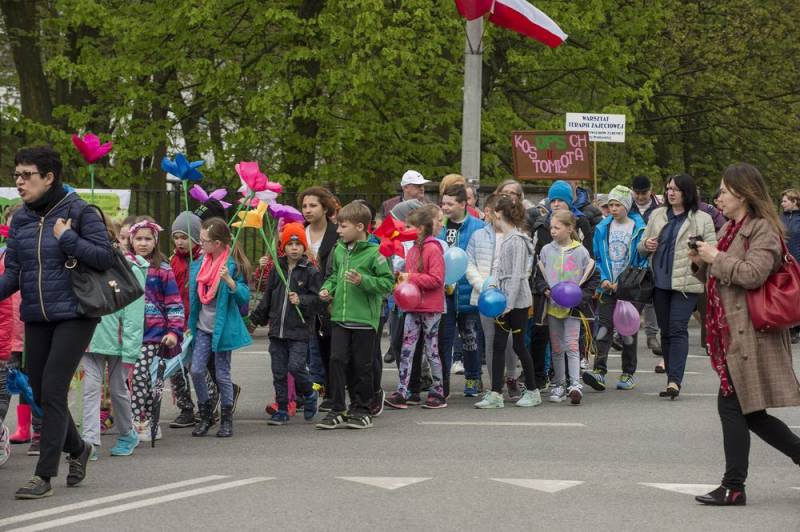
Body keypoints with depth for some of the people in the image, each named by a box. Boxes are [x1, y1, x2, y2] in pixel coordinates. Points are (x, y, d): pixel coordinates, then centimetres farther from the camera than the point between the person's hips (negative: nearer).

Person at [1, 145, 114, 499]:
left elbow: (105, 258, -10)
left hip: (74, 315, -6)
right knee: (40, 393, 10)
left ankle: (44, 475, -6)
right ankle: (77, 449, 35)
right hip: (36, 318, 6)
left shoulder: (79, 213, -7)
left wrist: (67, 238, -17)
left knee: (53, 390, -11)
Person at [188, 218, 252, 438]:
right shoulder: (200, 264, 5)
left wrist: (229, 281, -32)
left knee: (222, 374, 1)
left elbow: (245, 296, -16)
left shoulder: (233, 265, -12)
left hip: (223, 327, -5)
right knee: (196, 370, -2)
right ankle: (206, 415, 14)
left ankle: (226, 419, 15)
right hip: (203, 326, 5)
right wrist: (190, 323, 16)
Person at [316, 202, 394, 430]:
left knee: (361, 365, 3)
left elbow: (387, 282, -10)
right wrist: (327, 289, 6)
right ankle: (336, 410, 3)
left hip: (364, 319, -5)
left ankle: (361, 410, 16)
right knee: (337, 360, -2)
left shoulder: (373, 253, -9)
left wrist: (363, 281, -20)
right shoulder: (339, 250, 10)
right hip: (340, 317, 5)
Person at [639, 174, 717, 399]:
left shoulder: (702, 219, 3)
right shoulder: (657, 215, 15)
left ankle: (675, 380, -19)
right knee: (665, 330, 9)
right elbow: (642, 248, 20)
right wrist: (646, 245, -3)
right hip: (660, 281, 5)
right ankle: (672, 377, 16)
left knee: (678, 329, -13)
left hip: (686, 282, -5)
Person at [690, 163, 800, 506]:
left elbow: (752, 274, -25)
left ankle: (734, 487, -1)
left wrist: (716, 258, -14)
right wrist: (701, 263, 8)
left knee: (733, 406, -7)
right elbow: (718, 277, 27)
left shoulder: (763, 229, -11)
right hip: (732, 333, 10)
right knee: (746, 412, 8)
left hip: (750, 333, -10)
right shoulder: (731, 229, 18)